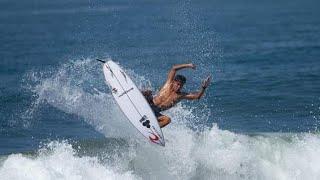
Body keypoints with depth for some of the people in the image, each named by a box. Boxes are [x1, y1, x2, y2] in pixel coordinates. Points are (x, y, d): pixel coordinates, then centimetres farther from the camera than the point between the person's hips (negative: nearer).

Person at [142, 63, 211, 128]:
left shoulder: (181, 95, 4)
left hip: (155, 112, 2)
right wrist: (187, 65, -10)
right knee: (148, 93, -31)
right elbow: (174, 68, -3)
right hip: (149, 105, -2)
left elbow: (197, 96, -6)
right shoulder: (169, 83, 4)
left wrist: (203, 88, -23)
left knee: (167, 119, -29)